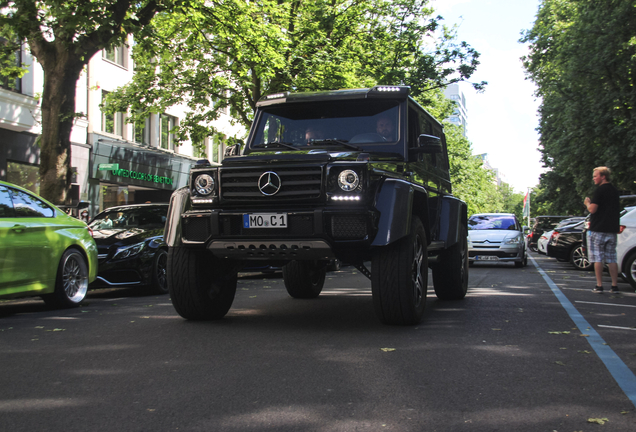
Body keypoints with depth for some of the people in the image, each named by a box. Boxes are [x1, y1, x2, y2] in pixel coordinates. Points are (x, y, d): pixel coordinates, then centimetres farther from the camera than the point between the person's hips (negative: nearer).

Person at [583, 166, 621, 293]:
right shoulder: (615, 190, 14)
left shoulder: (600, 190, -11)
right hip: (612, 230, 7)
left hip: (598, 230, -7)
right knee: (612, 259, 9)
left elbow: (592, 209, -18)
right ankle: (614, 286, 8)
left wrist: (587, 202, 3)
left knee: (598, 259, -3)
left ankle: (599, 286, -4)